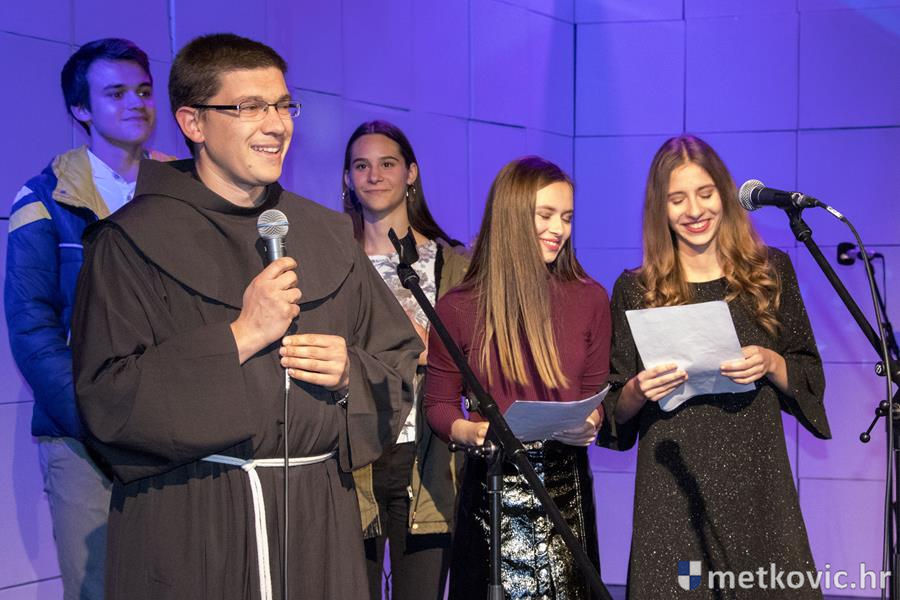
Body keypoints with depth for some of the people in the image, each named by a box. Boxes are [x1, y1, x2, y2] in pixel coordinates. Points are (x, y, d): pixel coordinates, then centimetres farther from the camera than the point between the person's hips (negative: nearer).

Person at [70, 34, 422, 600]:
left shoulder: (328, 235, 10)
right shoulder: (133, 240, -5)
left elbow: (399, 360, 16)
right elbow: (106, 398, -13)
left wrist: (350, 373, -6)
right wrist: (239, 336, -16)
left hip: (319, 516, 4)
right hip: (187, 524, -4)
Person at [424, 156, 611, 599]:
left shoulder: (589, 300, 4)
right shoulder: (458, 308, -2)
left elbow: (596, 394, 11)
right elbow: (438, 404, 3)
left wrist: (589, 424, -10)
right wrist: (470, 431, -16)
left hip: (566, 486, 2)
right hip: (491, 488, -2)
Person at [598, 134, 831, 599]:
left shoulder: (769, 273, 7)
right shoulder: (636, 290, 3)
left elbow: (812, 378, 9)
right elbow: (615, 412, 6)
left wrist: (771, 364, -11)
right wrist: (639, 391, -15)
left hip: (757, 482, 1)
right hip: (673, 491, -1)